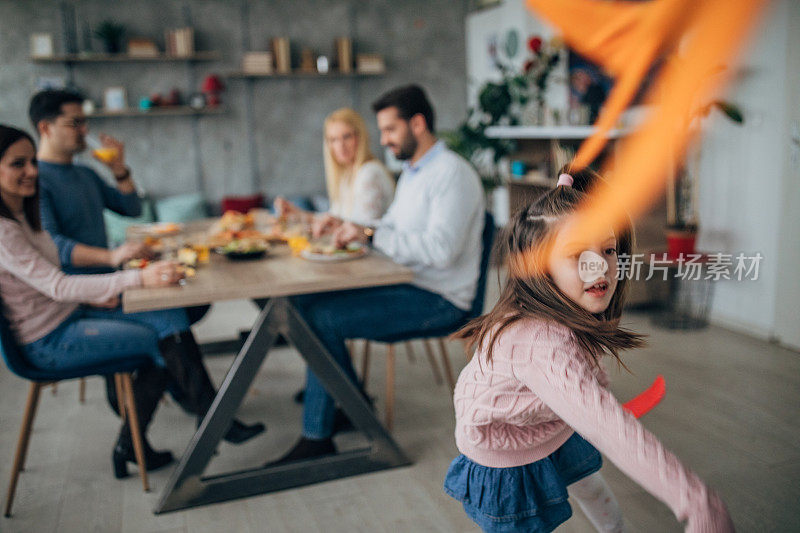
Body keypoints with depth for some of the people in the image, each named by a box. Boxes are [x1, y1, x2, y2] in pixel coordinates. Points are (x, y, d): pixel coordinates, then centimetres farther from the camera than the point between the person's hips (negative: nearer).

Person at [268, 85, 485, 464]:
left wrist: (370, 234, -23)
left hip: (439, 300, -10)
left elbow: (441, 250, -27)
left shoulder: (452, 174, -16)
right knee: (306, 301, 0)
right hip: (407, 283, 10)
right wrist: (346, 227, 5)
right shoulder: (412, 171, 16)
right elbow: (391, 227, 23)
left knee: (323, 318, -21)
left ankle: (317, 438, -7)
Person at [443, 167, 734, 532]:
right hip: (505, 455, -9)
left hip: (558, 430, 9)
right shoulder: (544, 345, -47)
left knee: (591, 488, 31)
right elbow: (609, 427, -58)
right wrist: (695, 500, -62)